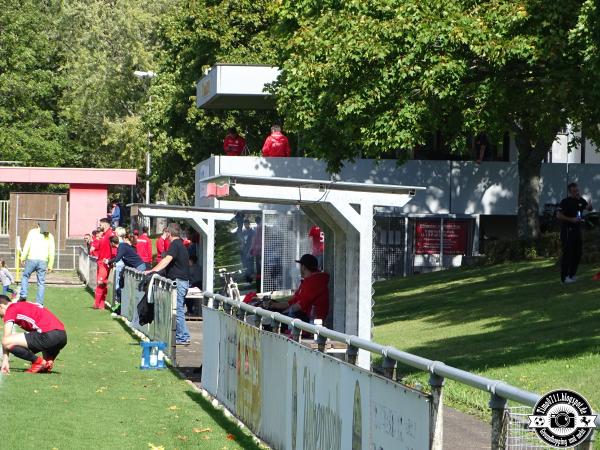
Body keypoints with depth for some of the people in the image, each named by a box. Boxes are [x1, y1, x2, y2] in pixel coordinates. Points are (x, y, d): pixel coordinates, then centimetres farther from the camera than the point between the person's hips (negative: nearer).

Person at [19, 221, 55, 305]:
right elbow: (51, 252, 10)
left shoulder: (33, 232, 8)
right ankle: (39, 303, -1)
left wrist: (23, 258, -1)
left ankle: (23, 295, 2)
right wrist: (50, 265, 11)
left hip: (32, 259, -2)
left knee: (25, 276, 17)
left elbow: (27, 245, -2)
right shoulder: (49, 236, 15)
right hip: (43, 261, 2)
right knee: (41, 283, 4)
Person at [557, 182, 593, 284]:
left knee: (577, 253, 11)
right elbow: (558, 215, -15)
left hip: (577, 229, 8)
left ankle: (572, 275, 22)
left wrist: (589, 206, -8)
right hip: (567, 230, -8)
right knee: (568, 253, -10)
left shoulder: (581, 200, 10)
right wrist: (571, 219, -21)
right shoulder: (565, 202, -10)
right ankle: (564, 277, -8)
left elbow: (589, 208, 17)